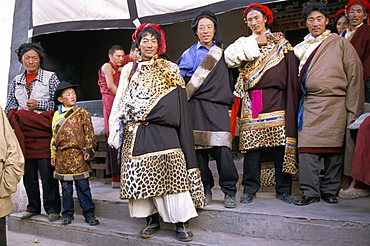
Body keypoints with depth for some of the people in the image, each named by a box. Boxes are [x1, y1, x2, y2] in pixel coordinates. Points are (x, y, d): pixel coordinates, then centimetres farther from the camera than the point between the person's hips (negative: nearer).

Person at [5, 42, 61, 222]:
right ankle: (33, 207, 21)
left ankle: (52, 208, 6)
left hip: (44, 134, -4)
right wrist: (13, 123, 1)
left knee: (47, 172, -5)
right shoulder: (16, 82, 17)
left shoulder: (50, 78, 5)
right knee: (28, 173, 8)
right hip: (23, 134, 4)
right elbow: (9, 108, 18)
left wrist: (38, 104, -11)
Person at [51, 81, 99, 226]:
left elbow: (89, 133, -1)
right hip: (62, 157, 3)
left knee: (83, 186, 0)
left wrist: (88, 150, -8)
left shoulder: (82, 113, 1)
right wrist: (53, 155, 12)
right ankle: (68, 214, 21)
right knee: (66, 188, 10)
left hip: (78, 156, -3)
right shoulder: (57, 115, 11)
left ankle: (89, 214, 7)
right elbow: (54, 136, 14)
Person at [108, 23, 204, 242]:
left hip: (162, 129, -2)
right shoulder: (129, 70, 17)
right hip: (135, 131, 3)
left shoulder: (170, 70, 11)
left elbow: (177, 103, 4)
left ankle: (182, 222, -3)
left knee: (170, 170, -10)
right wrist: (114, 128, 7)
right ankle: (152, 220, 12)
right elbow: (120, 100, 16)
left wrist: (147, 115, -5)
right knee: (141, 174, 0)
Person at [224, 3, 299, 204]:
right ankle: (250, 189, 8)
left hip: (276, 101, -1)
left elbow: (292, 76, 7)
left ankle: (283, 189, 7)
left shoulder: (281, 44, 14)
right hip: (251, 103, 1)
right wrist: (254, 44, 0)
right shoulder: (244, 44, 19)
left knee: (280, 144, -3)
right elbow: (230, 57, -2)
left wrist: (291, 103, -4)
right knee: (251, 146, -1)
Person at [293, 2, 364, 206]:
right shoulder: (302, 48, 18)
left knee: (334, 148, 2)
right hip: (309, 105, 3)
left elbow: (354, 74, 2)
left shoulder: (340, 44, 7)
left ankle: (329, 191, 12)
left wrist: (352, 110, -4)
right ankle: (309, 191, 0)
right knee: (307, 148, -6)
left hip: (335, 105, -2)